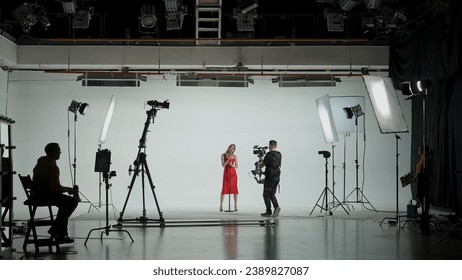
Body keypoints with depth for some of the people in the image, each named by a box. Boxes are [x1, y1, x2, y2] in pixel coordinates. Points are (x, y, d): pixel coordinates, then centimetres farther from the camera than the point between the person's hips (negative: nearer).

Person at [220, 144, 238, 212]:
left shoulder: (235, 156, 5)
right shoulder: (223, 155, 2)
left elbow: (236, 166, 6)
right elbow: (223, 165, -6)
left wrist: (232, 165, -13)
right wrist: (228, 159, -16)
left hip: (233, 173, 2)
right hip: (226, 173, -2)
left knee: (234, 189, -1)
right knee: (224, 189, -7)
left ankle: (235, 206, 4)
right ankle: (221, 206, -4)